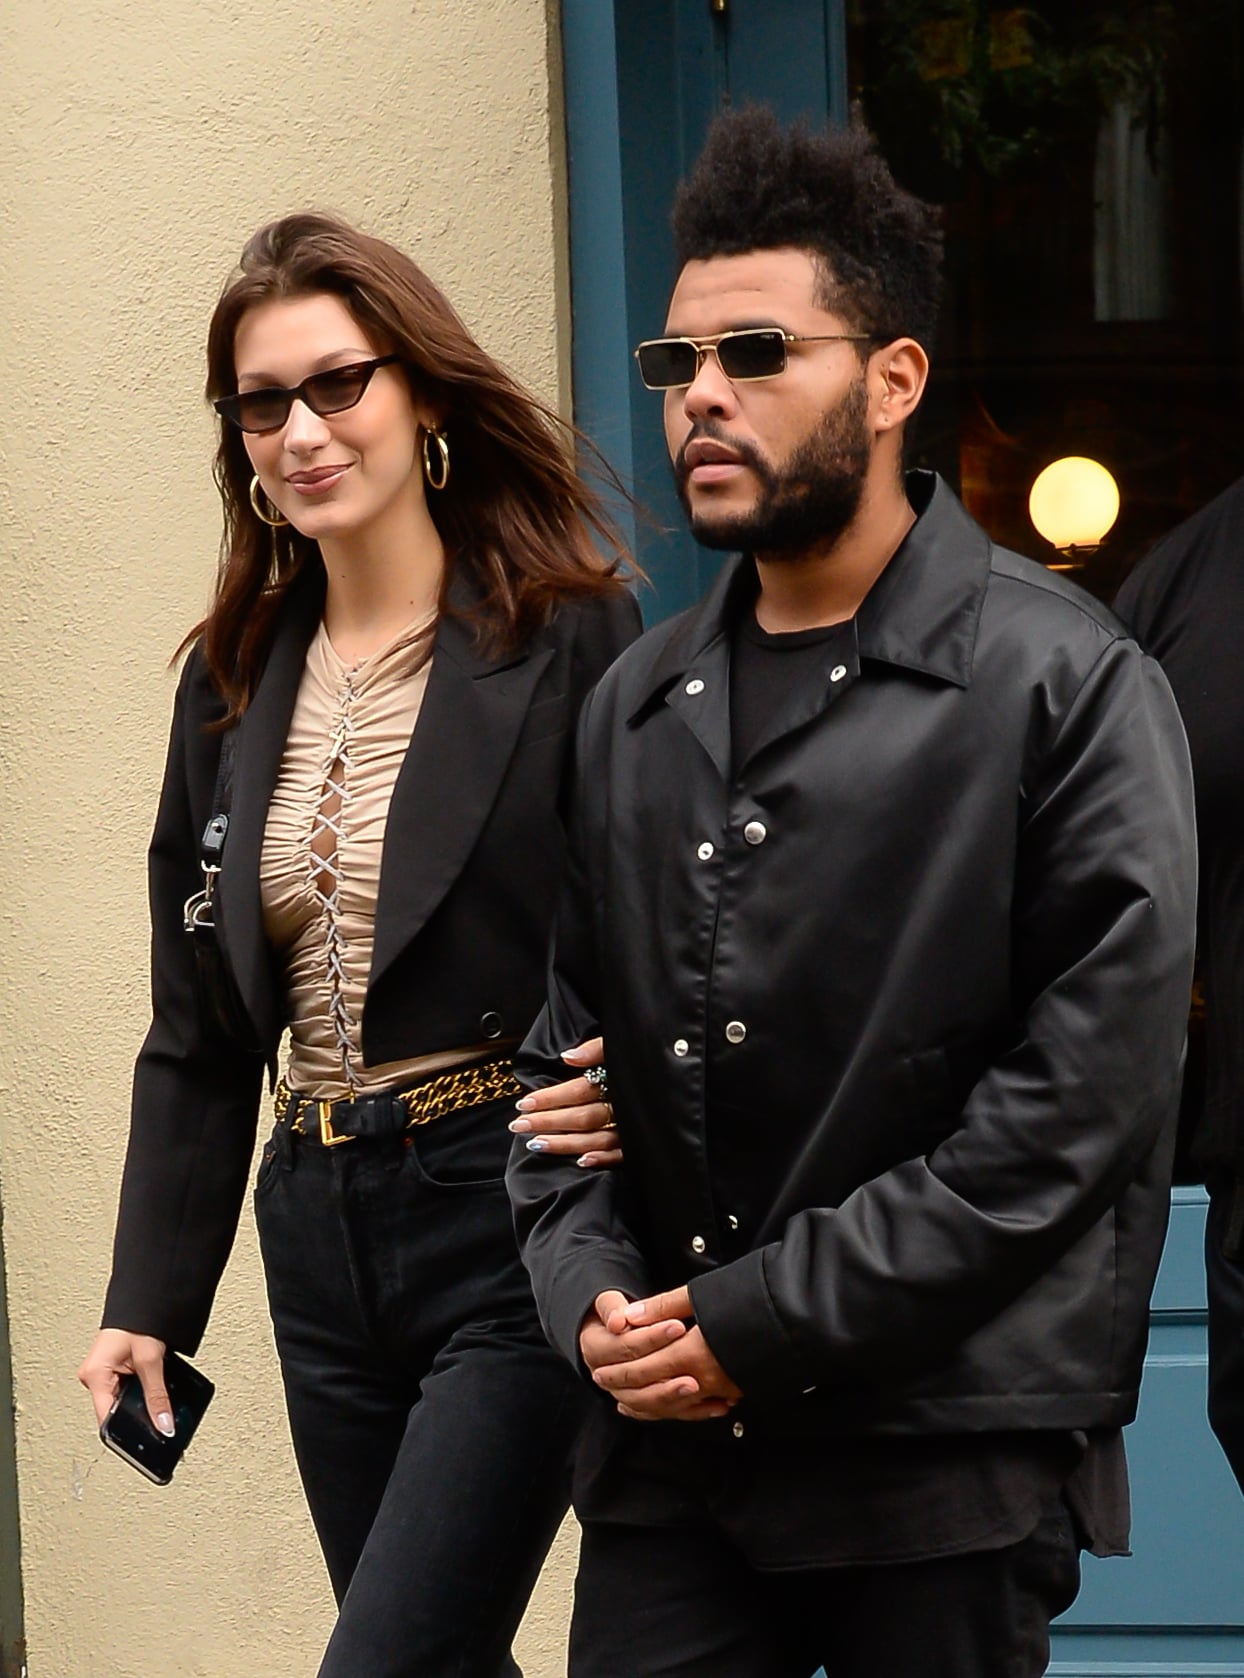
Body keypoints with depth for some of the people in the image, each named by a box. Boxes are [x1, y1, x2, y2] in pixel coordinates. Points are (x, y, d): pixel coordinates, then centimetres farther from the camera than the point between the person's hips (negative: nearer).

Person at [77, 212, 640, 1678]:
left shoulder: (572, 639, -6)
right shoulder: (234, 683, 11)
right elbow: (196, 1032, 14)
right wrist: (148, 1300, 9)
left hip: (514, 1225, -6)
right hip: (323, 1236, 6)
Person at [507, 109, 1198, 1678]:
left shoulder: (1065, 683, -5)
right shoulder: (636, 708, 12)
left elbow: (1083, 1090, -12)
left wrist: (767, 1319, -13)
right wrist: (591, 1297, -3)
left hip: (949, 1450, -4)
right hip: (667, 1450, 5)